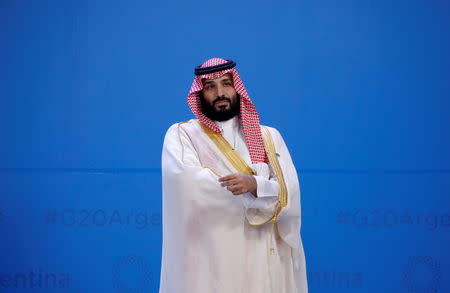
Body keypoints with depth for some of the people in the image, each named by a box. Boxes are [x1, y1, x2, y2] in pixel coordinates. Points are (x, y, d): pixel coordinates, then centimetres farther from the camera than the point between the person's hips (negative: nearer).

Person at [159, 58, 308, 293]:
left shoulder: (269, 137, 11)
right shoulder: (180, 134, 5)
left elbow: (288, 194, -3)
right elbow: (188, 180, -15)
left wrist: (253, 184, -24)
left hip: (260, 259, 2)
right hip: (206, 262, -2)